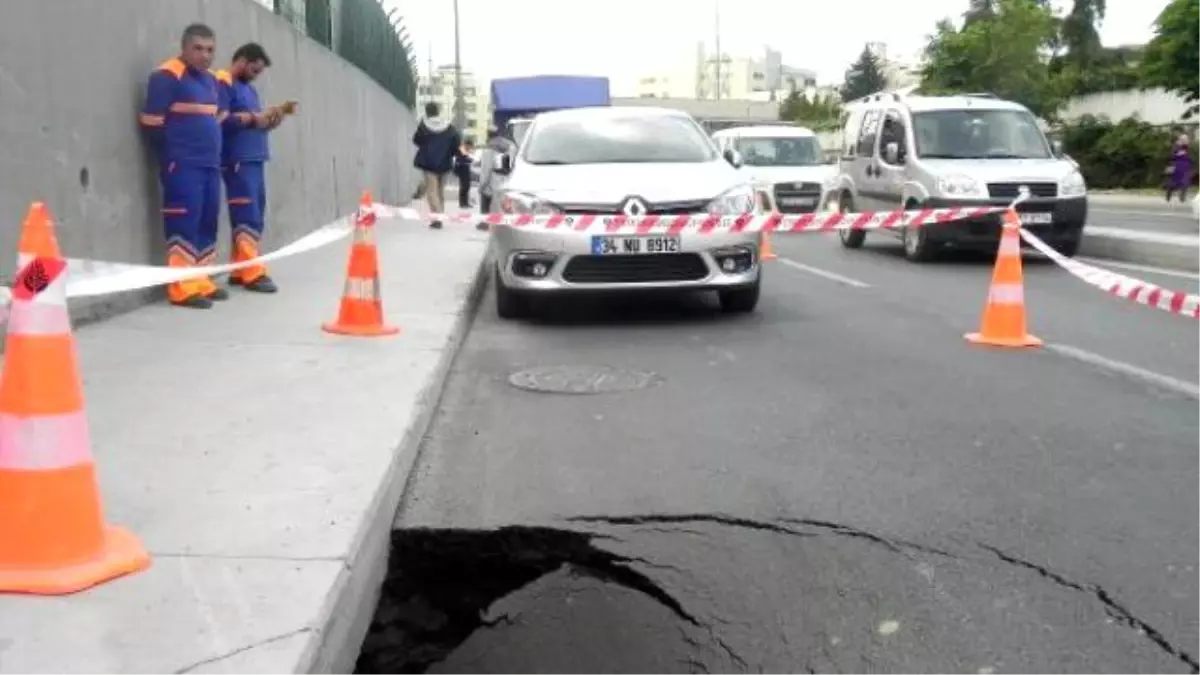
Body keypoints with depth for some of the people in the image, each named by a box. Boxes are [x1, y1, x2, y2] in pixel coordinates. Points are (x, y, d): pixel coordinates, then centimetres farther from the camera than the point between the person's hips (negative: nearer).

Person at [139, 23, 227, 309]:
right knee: (184, 221, -10)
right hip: (182, 165, -8)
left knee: (208, 220, 9)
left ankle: (200, 280, 16)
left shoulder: (211, 80, 17)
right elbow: (151, 122, -12)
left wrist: (212, 149, 13)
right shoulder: (167, 76, -9)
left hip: (210, 164, 8)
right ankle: (182, 287, -9)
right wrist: (173, 153, -3)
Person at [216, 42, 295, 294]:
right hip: (238, 161, -9)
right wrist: (252, 117, -11)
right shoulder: (223, 83, -5)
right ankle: (252, 273, -10)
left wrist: (276, 114, 5)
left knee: (254, 217, 8)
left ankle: (239, 270, 13)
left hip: (255, 160, 9)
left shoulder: (249, 88, 23)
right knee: (247, 218, -10)